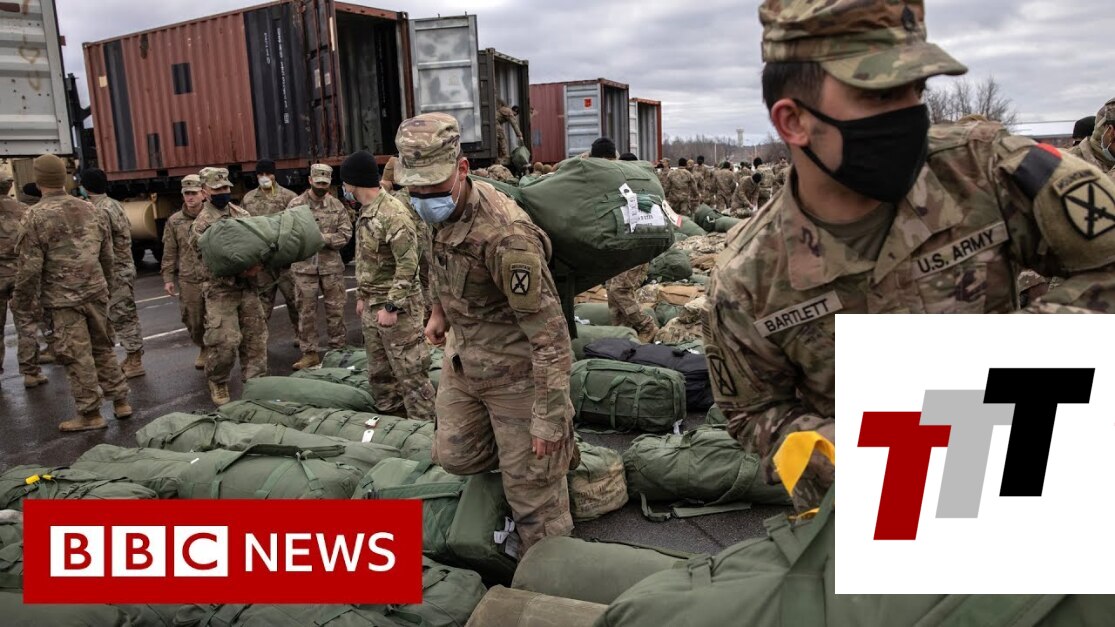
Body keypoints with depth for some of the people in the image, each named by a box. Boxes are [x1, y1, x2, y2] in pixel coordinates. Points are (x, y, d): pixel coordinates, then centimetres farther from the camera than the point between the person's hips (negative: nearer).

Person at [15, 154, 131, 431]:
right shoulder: (92, 210, 6)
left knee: (77, 356, 1)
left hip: (63, 299, -5)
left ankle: (90, 414, 7)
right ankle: (120, 401, 20)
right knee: (103, 348, 16)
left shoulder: (37, 216, -11)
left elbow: (30, 266, -11)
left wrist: (24, 301, 1)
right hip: (96, 292, 5)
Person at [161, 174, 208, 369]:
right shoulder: (174, 221, 5)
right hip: (188, 282, 3)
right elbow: (169, 252, 9)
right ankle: (203, 349, 36)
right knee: (193, 323, 11)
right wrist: (168, 278, 5)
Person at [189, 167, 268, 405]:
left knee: (255, 335, 7)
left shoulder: (242, 214, 10)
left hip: (247, 287, 5)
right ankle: (217, 384, 15)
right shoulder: (202, 224, -7)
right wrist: (241, 271, -24)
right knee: (225, 341, -7)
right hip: (220, 289, -5)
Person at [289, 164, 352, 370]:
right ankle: (309, 353, 14)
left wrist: (324, 238, -15)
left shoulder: (337, 205, 4)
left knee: (335, 309, 8)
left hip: (331, 265, 1)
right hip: (304, 266, -1)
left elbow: (346, 233, -2)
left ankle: (338, 349, 21)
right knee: (306, 311, 5)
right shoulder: (296, 204, 0)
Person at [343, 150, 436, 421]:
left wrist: (391, 306, -21)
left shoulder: (393, 213, -19)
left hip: (397, 307, -10)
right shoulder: (365, 213, 11)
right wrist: (361, 296, 19)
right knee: (379, 371, 18)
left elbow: (408, 264, -22)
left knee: (410, 372, -3)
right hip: (372, 306, 10)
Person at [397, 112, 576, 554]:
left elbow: (548, 331, -28)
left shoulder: (505, 234, -31)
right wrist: (439, 311, 25)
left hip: (515, 371, -8)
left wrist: (550, 418, -26)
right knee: (455, 455, 20)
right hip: (462, 361, 9)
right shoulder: (440, 211, -4)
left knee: (532, 487, 2)